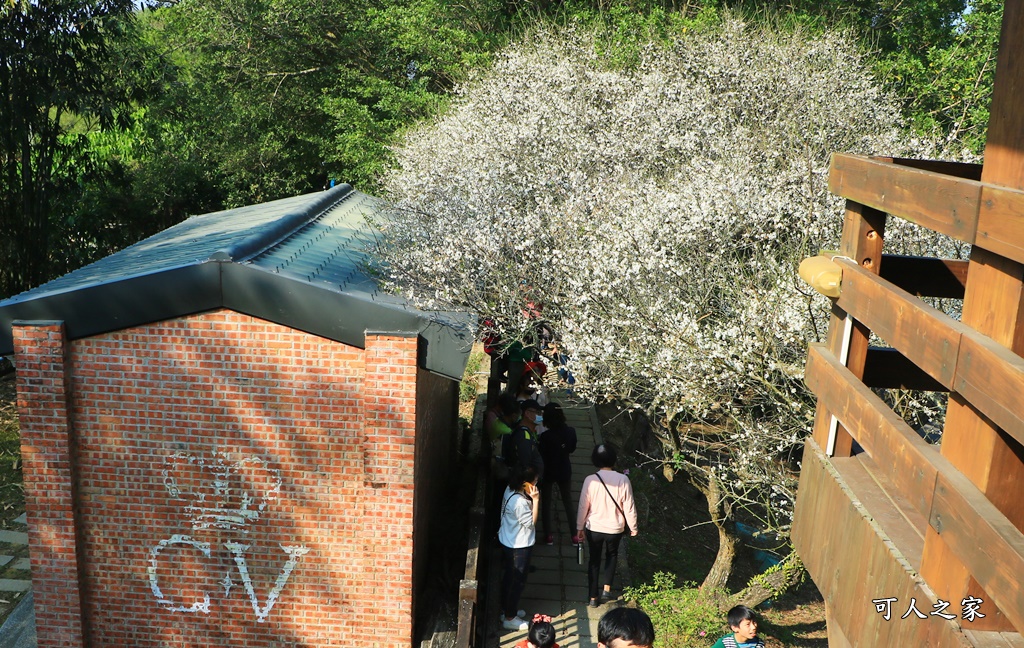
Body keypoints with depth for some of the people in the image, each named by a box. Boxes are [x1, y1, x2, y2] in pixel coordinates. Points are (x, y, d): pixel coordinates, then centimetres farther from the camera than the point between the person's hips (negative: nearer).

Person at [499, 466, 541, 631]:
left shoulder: (510, 490, -2)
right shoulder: (519, 502, -33)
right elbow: (531, 522, -22)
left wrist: (531, 499, 0)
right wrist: (535, 500, -24)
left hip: (508, 542, 10)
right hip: (519, 546, -10)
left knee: (509, 577, 23)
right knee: (517, 581, 6)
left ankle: (507, 610, 40)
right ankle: (510, 618, 19)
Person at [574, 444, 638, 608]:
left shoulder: (590, 480, -17)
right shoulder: (623, 480, -17)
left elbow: (583, 507, -9)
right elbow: (629, 507, -11)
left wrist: (580, 527, 6)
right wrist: (633, 527, 5)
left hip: (594, 528, 0)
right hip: (615, 528, 0)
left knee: (594, 560, 19)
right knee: (612, 555, 29)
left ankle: (593, 597, 26)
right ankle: (607, 589, 22)